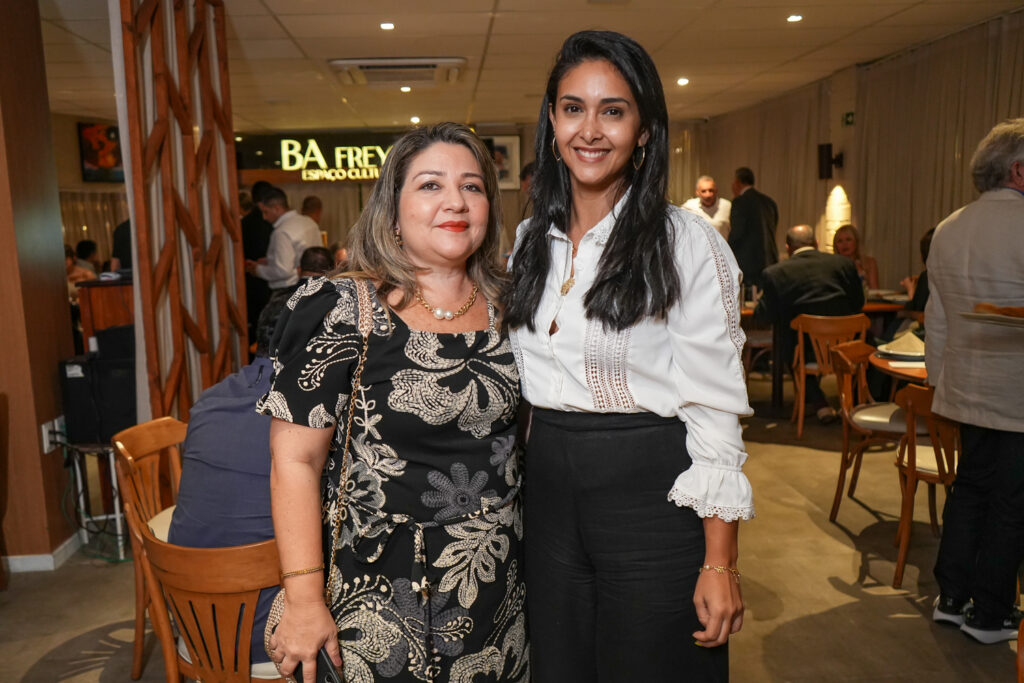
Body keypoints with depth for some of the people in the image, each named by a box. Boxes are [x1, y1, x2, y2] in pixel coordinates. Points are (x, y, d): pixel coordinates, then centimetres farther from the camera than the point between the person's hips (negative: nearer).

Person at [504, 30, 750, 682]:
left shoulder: (689, 244, -11)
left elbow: (715, 412, -12)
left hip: (651, 495, -5)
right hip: (548, 487, 5)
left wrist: (719, 564, -12)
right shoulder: (529, 240, 6)